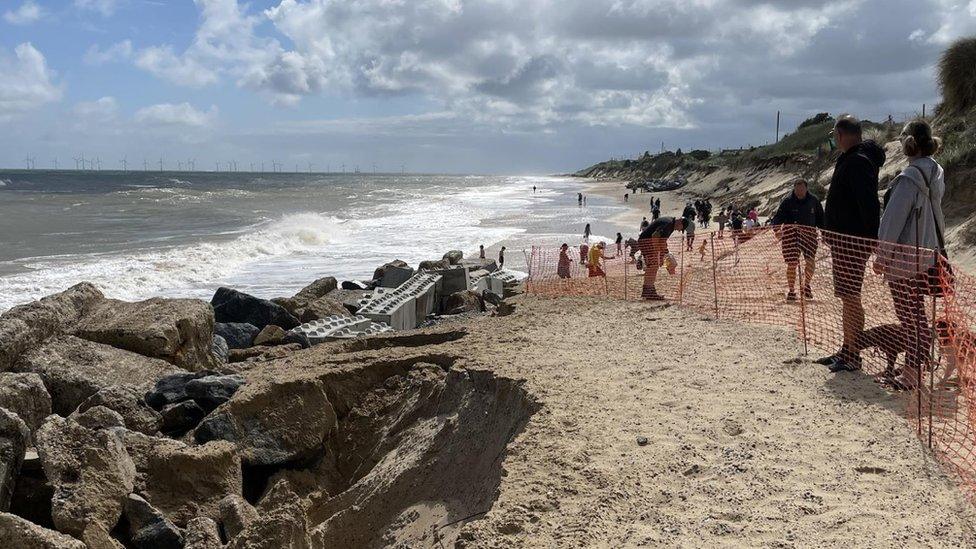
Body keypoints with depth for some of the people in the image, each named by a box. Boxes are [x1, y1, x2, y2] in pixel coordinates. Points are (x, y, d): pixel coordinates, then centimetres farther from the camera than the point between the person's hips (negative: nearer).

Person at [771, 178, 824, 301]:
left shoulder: (814, 201, 5)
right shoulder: (788, 201, -4)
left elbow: (820, 218, 15)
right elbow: (778, 216, -10)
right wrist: (777, 229, -27)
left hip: (809, 233, 2)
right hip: (791, 234, -2)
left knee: (810, 261, -7)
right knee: (792, 264, -4)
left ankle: (806, 284, 21)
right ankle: (791, 290, 12)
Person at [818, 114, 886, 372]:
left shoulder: (858, 162, -18)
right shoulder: (848, 159, 15)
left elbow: (869, 204, -24)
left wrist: (870, 239, -26)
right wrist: (830, 231, 21)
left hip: (853, 242, -11)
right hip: (843, 239, 11)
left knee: (850, 298, -5)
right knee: (846, 296, 15)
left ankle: (853, 356, 2)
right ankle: (846, 350, 24)